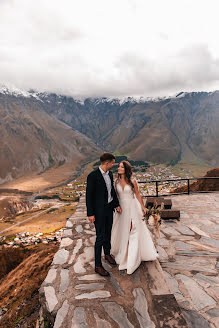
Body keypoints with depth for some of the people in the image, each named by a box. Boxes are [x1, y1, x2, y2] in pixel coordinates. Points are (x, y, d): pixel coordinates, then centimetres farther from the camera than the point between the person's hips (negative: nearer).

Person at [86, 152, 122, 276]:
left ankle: (107, 253, 44)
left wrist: (117, 204, 9)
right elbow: (89, 195, -17)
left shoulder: (110, 174, 2)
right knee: (100, 237, -1)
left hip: (109, 208, 7)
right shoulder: (93, 176, -21)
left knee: (108, 233, 22)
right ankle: (98, 265, 13)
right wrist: (90, 214, -16)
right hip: (99, 211, -7)